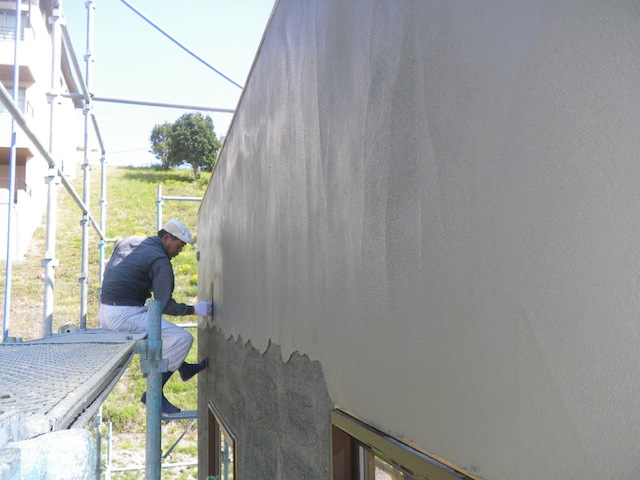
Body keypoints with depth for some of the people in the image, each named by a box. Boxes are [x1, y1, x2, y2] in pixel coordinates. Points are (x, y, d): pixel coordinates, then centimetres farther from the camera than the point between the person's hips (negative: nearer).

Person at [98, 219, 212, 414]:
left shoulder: (127, 242, 14)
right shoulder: (160, 260, -10)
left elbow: (108, 273, 25)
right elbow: (165, 306, -13)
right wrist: (193, 309, -1)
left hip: (104, 312, 10)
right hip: (125, 315, -10)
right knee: (183, 338, -11)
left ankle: (184, 368, 38)